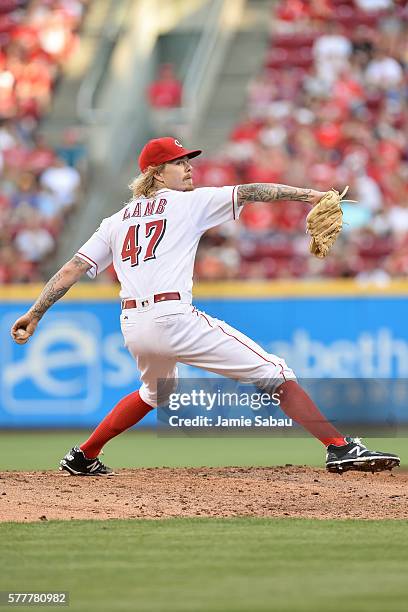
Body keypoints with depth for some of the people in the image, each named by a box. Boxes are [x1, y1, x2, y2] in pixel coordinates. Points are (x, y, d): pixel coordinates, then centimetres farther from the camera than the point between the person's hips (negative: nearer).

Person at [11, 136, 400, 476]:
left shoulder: (117, 221, 20)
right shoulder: (189, 203, 5)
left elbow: (72, 269, 14)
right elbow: (247, 192, -3)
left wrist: (34, 315, 14)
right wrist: (307, 195, -5)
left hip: (132, 326, 7)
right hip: (173, 318, -7)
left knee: (156, 392, 37)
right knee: (273, 373, -6)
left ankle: (82, 458, 41)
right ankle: (339, 448, -18)